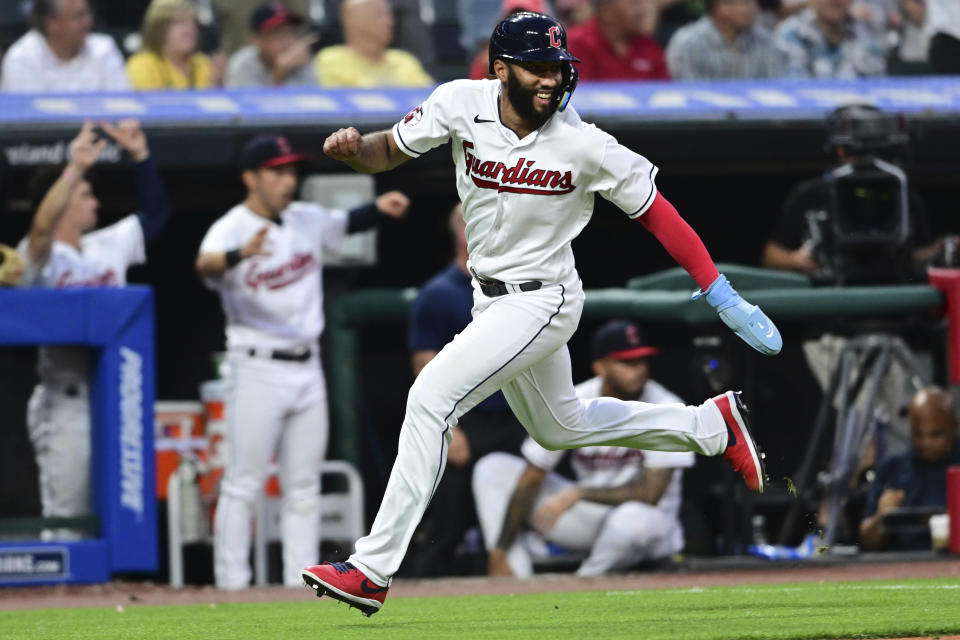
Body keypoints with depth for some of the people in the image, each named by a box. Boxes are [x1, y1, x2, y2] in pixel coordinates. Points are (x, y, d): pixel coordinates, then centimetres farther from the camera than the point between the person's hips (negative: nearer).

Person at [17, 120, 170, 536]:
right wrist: (76, 168, -39)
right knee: (66, 516, -7)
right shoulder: (40, 256, -8)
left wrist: (140, 155, 10)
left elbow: (155, 213, 21)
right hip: (66, 404, -7)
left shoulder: (108, 246, 14)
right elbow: (42, 227, -29)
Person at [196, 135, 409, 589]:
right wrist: (242, 254, -55)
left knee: (304, 489, 9)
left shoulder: (307, 220, 7)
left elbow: (345, 225, 27)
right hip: (258, 369, -7)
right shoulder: (231, 229, -14)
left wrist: (379, 209, 6)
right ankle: (232, 588, -4)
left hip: (307, 369, 7)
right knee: (243, 484, -6)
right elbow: (206, 264, -34)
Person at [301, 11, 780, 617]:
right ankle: (711, 424, 41)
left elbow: (657, 214, -14)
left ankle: (374, 568, -17)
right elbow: (388, 151, -2)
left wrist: (727, 300, -16)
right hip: (492, 296, 7)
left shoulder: (584, 146, -22)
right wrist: (353, 147, -27)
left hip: (543, 302, -7)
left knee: (431, 398, -19)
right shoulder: (463, 103, -12)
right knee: (558, 426, 25)